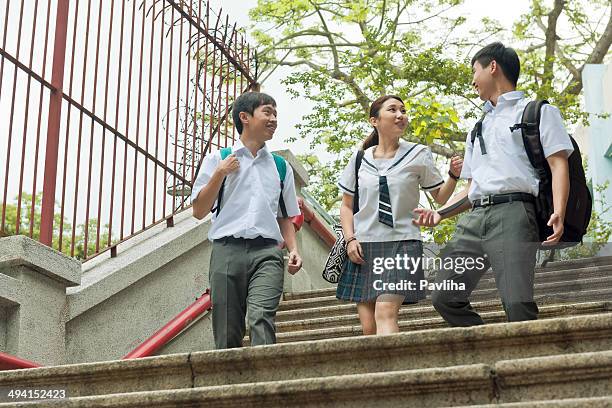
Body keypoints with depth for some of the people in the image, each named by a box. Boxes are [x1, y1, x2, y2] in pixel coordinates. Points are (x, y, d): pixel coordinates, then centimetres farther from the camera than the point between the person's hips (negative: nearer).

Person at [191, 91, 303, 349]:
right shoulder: (218, 160, 13)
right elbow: (199, 211, 9)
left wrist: (293, 250, 6)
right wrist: (219, 174, -2)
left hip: (267, 252, 1)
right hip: (227, 250, 0)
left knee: (262, 316, -23)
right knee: (227, 332, -3)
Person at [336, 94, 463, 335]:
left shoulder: (418, 155, 4)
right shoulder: (360, 159, 9)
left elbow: (440, 197, 7)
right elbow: (347, 205, 16)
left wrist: (454, 175, -11)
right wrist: (350, 239, 2)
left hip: (402, 243, -3)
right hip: (364, 246, 3)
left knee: (385, 312, -22)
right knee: (368, 327, -1)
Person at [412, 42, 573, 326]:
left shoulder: (536, 111, 12)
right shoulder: (478, 128, 32)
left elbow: (558, 163, -2)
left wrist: (558, 212, -19)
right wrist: (439, 214, 14)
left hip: (513, 214, -7)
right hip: (475, 217, 7)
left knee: (518, 306, -20)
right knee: (445, 298, -5)